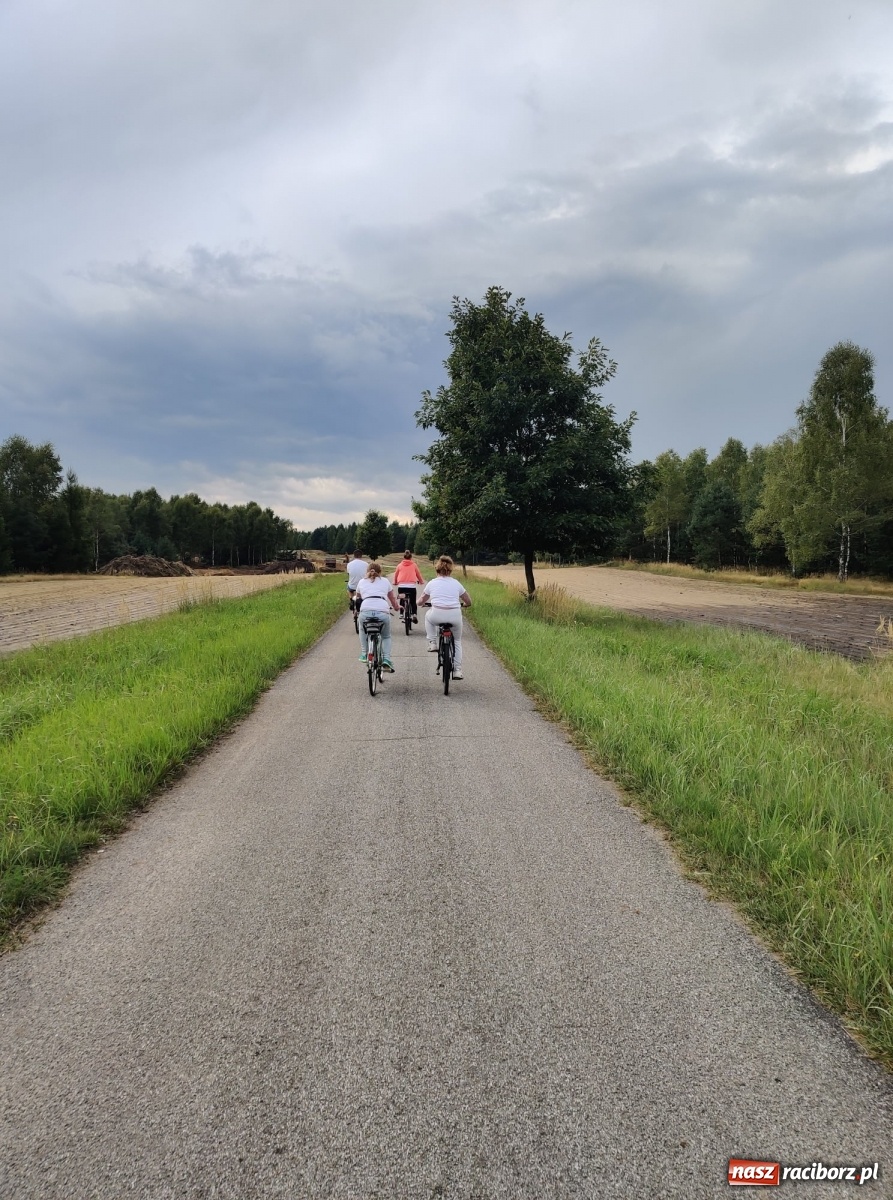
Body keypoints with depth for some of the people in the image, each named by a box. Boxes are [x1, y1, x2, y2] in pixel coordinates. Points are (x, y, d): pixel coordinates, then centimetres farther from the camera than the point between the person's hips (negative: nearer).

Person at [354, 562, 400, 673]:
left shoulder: (361, 582, 25)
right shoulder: (384, 581, 26)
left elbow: (358, 597, 38)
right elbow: (393, 598, 37)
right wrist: (397, 606, 58)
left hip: (365, 611, 0)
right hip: (383, 612, 0)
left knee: (363, 630, 36)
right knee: (386, 637, 26)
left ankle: (364, 654, 29)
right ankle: (386, 660, 5)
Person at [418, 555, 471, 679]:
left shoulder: (432, 583, 12)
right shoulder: (456, 583, 14)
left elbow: (420, 601, 23)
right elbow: (468, 602, 22)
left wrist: (422, 602, 46)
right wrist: (463, 605, 44)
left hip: (437, 616, -1)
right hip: (455, 616, 1)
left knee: (428, 615, 36)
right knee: (457, 642, 23)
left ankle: (432, 643, 24)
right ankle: (457, 671, 15)